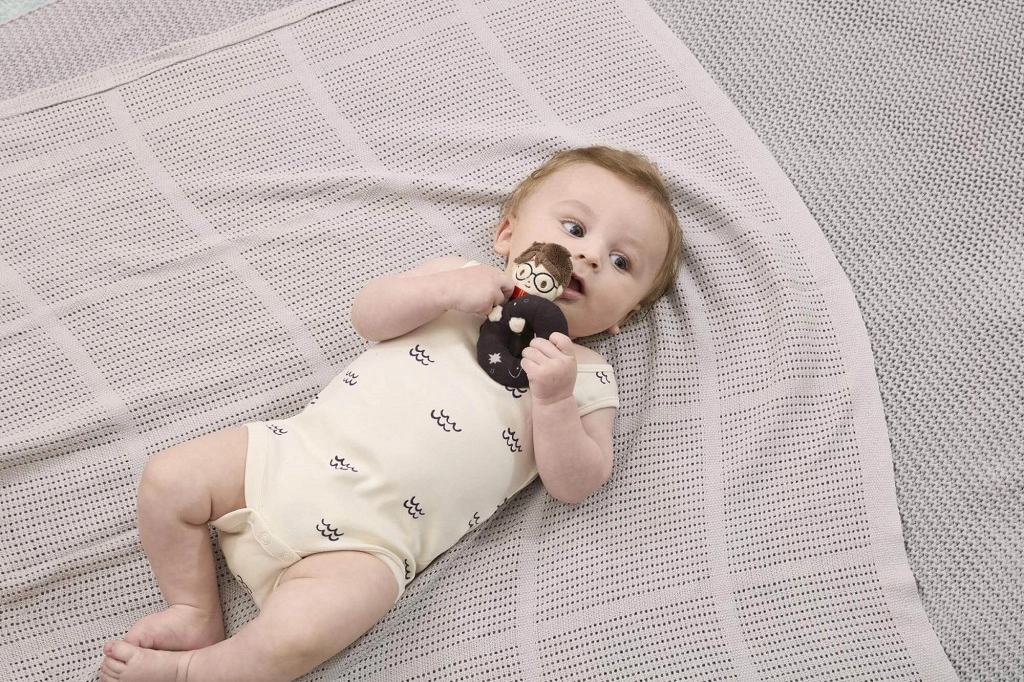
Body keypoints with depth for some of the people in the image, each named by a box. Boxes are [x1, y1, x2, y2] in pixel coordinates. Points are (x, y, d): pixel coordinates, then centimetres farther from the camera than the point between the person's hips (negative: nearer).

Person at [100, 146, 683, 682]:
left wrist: (553, 400, -18)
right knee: (169, 480, -3)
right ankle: (197, 613, 16)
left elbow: (575, 484, -3)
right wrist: (447, 287, -12)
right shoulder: (460, 280, 13)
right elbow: (368, 315, 3)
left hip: (368, 541, -4)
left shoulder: (586, 376, 6)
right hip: (298, 454, 4)